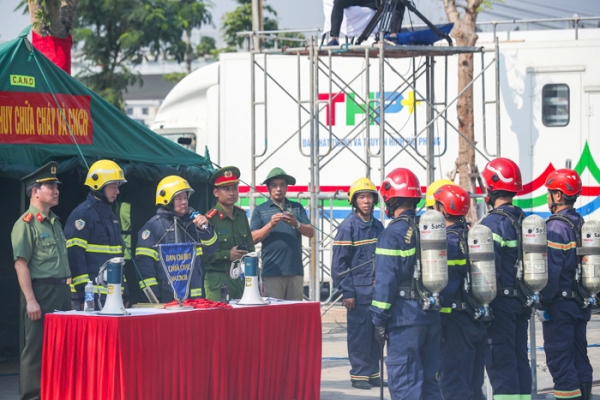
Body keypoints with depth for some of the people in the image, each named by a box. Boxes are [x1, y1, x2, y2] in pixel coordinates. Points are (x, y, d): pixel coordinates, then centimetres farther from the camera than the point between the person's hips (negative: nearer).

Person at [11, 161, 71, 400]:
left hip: (61, 291, 8)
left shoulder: (55, 223, 18)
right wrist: (30, 300, -20)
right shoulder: (26, 224, -9)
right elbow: (21, 264, -14)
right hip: (40, 291, -8)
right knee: (36, 349, -5)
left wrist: (68, 293, 17)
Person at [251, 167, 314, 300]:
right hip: (272, 272, -3)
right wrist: (270, 225, -14)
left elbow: (311, 232, 6)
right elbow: (253, 238, 1)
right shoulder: (260, 210, 11)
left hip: (295, 270, 3)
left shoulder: (297, 207, 17)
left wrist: (296, 224, -13)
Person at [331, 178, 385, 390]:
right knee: (359, 333, -3)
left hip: (378, 290, 6)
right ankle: (359, 374, 5)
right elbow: (339, 262, -7)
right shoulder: (348, 227, -7)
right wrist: (347, 292, -11)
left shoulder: (378, 227, 12)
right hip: (359, 290, -6)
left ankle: (373, 373, 16)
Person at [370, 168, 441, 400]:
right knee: (429, 377, 14)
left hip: (405, 318, -7)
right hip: (433, 317, 7)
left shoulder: (392, 234, -12)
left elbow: (385, 281, -13)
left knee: (404, 381, -3)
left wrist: (379, 320, -8)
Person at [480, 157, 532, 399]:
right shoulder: (524, 221, 11)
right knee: (520, 356, 13)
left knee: (500, 360, -6)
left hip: (500, 301, -8)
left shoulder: (492, 223, -15)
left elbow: (490, 268, -20)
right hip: (522, 302, 8)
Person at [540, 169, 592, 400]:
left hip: (559, 303, -8)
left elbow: (551, 270, -21)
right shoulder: (583, 225, 10)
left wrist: (542, 302, -15)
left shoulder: (556, 227, -16)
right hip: (582, 303, 8)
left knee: (559, 358, -4)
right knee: (579, 357, 13)